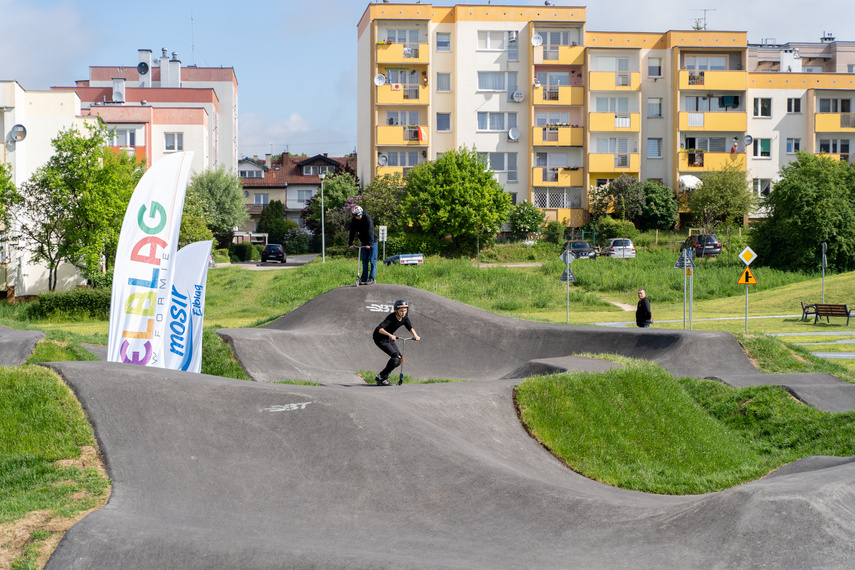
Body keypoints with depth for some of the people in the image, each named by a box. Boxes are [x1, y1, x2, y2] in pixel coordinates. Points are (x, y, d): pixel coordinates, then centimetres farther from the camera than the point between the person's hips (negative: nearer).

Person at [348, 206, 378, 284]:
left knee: (372, 260, -6)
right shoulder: (354, 220, -4)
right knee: (364, 260, 6)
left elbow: (370, 231, -28)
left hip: (372, 242, -6)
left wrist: (369, 243, -36)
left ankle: (371, 278, -5)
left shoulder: (367, 218, -21)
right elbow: (352, 232, -3)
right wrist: (350, 243, -12)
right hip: (364, 242, 6)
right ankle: (364, 279, 7)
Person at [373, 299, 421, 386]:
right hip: (380, 338, -8)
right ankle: (382, 378, -11)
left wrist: (415, 335, -24)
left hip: (389, 339, 8)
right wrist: (390, 335, -56)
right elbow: (379, 329, -40)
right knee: (395, 356, -21)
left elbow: (410, 328, -3)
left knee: (399, 359, -1)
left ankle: (380, 377, 11)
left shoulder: (404, 318, -9)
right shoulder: (391, 317, -30)